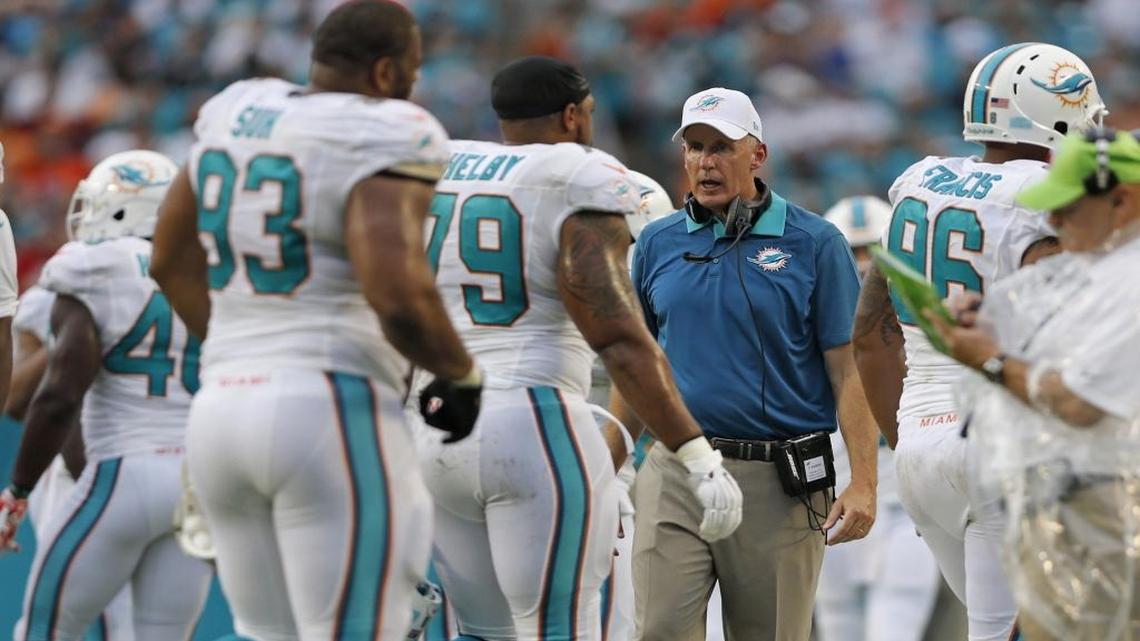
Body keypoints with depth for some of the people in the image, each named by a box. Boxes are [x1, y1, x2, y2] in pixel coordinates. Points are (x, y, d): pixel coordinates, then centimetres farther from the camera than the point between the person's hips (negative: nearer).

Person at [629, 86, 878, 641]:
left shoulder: (814, 243, -1)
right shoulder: (657, 243, 10)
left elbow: (849, 370, -4)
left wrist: (863, 482, -13)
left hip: (778, 483, -2)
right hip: (674, 474, 2)